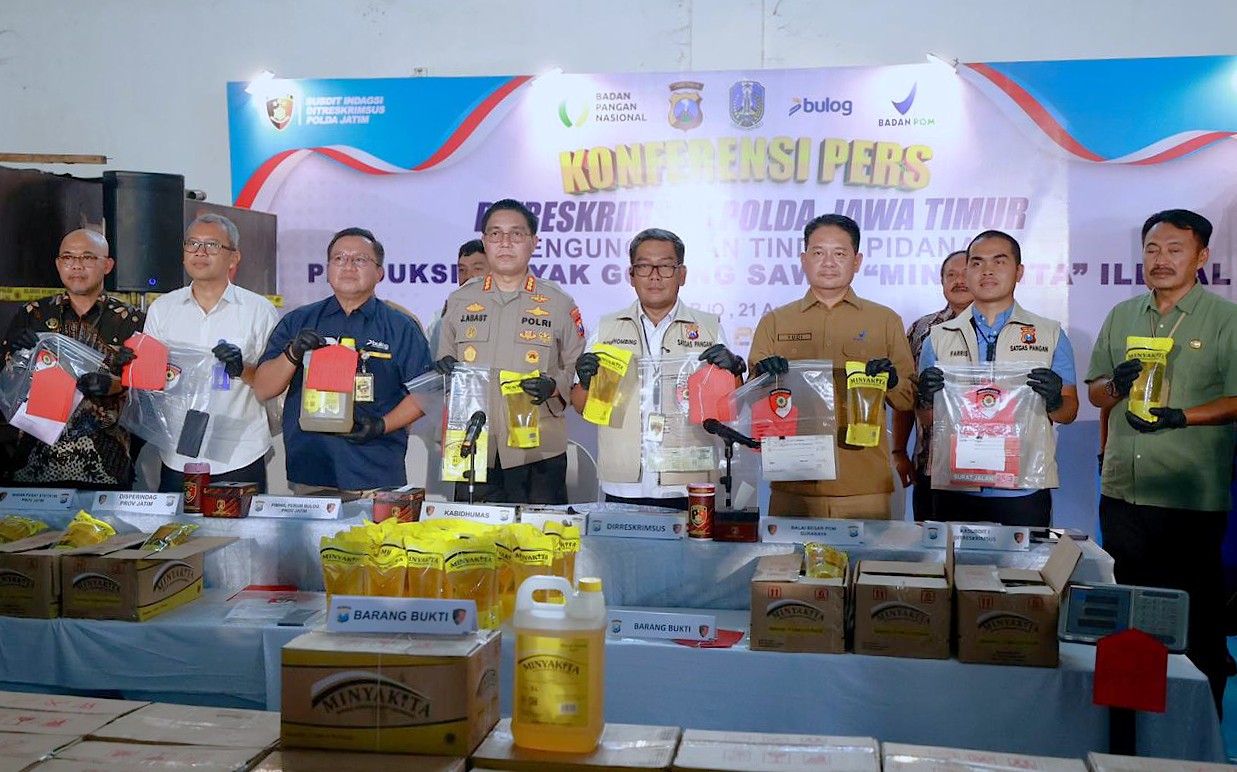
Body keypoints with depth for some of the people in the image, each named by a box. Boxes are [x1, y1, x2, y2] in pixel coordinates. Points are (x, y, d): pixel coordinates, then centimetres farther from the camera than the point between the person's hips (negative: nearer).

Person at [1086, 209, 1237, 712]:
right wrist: (1117, 384, -8)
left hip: (1192, 498, -5)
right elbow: (1094, 392, 14)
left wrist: (1180, 416, -22)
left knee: (1195, 620, 2)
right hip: (1122, 492, 5)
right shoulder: (1121, 316, 12)